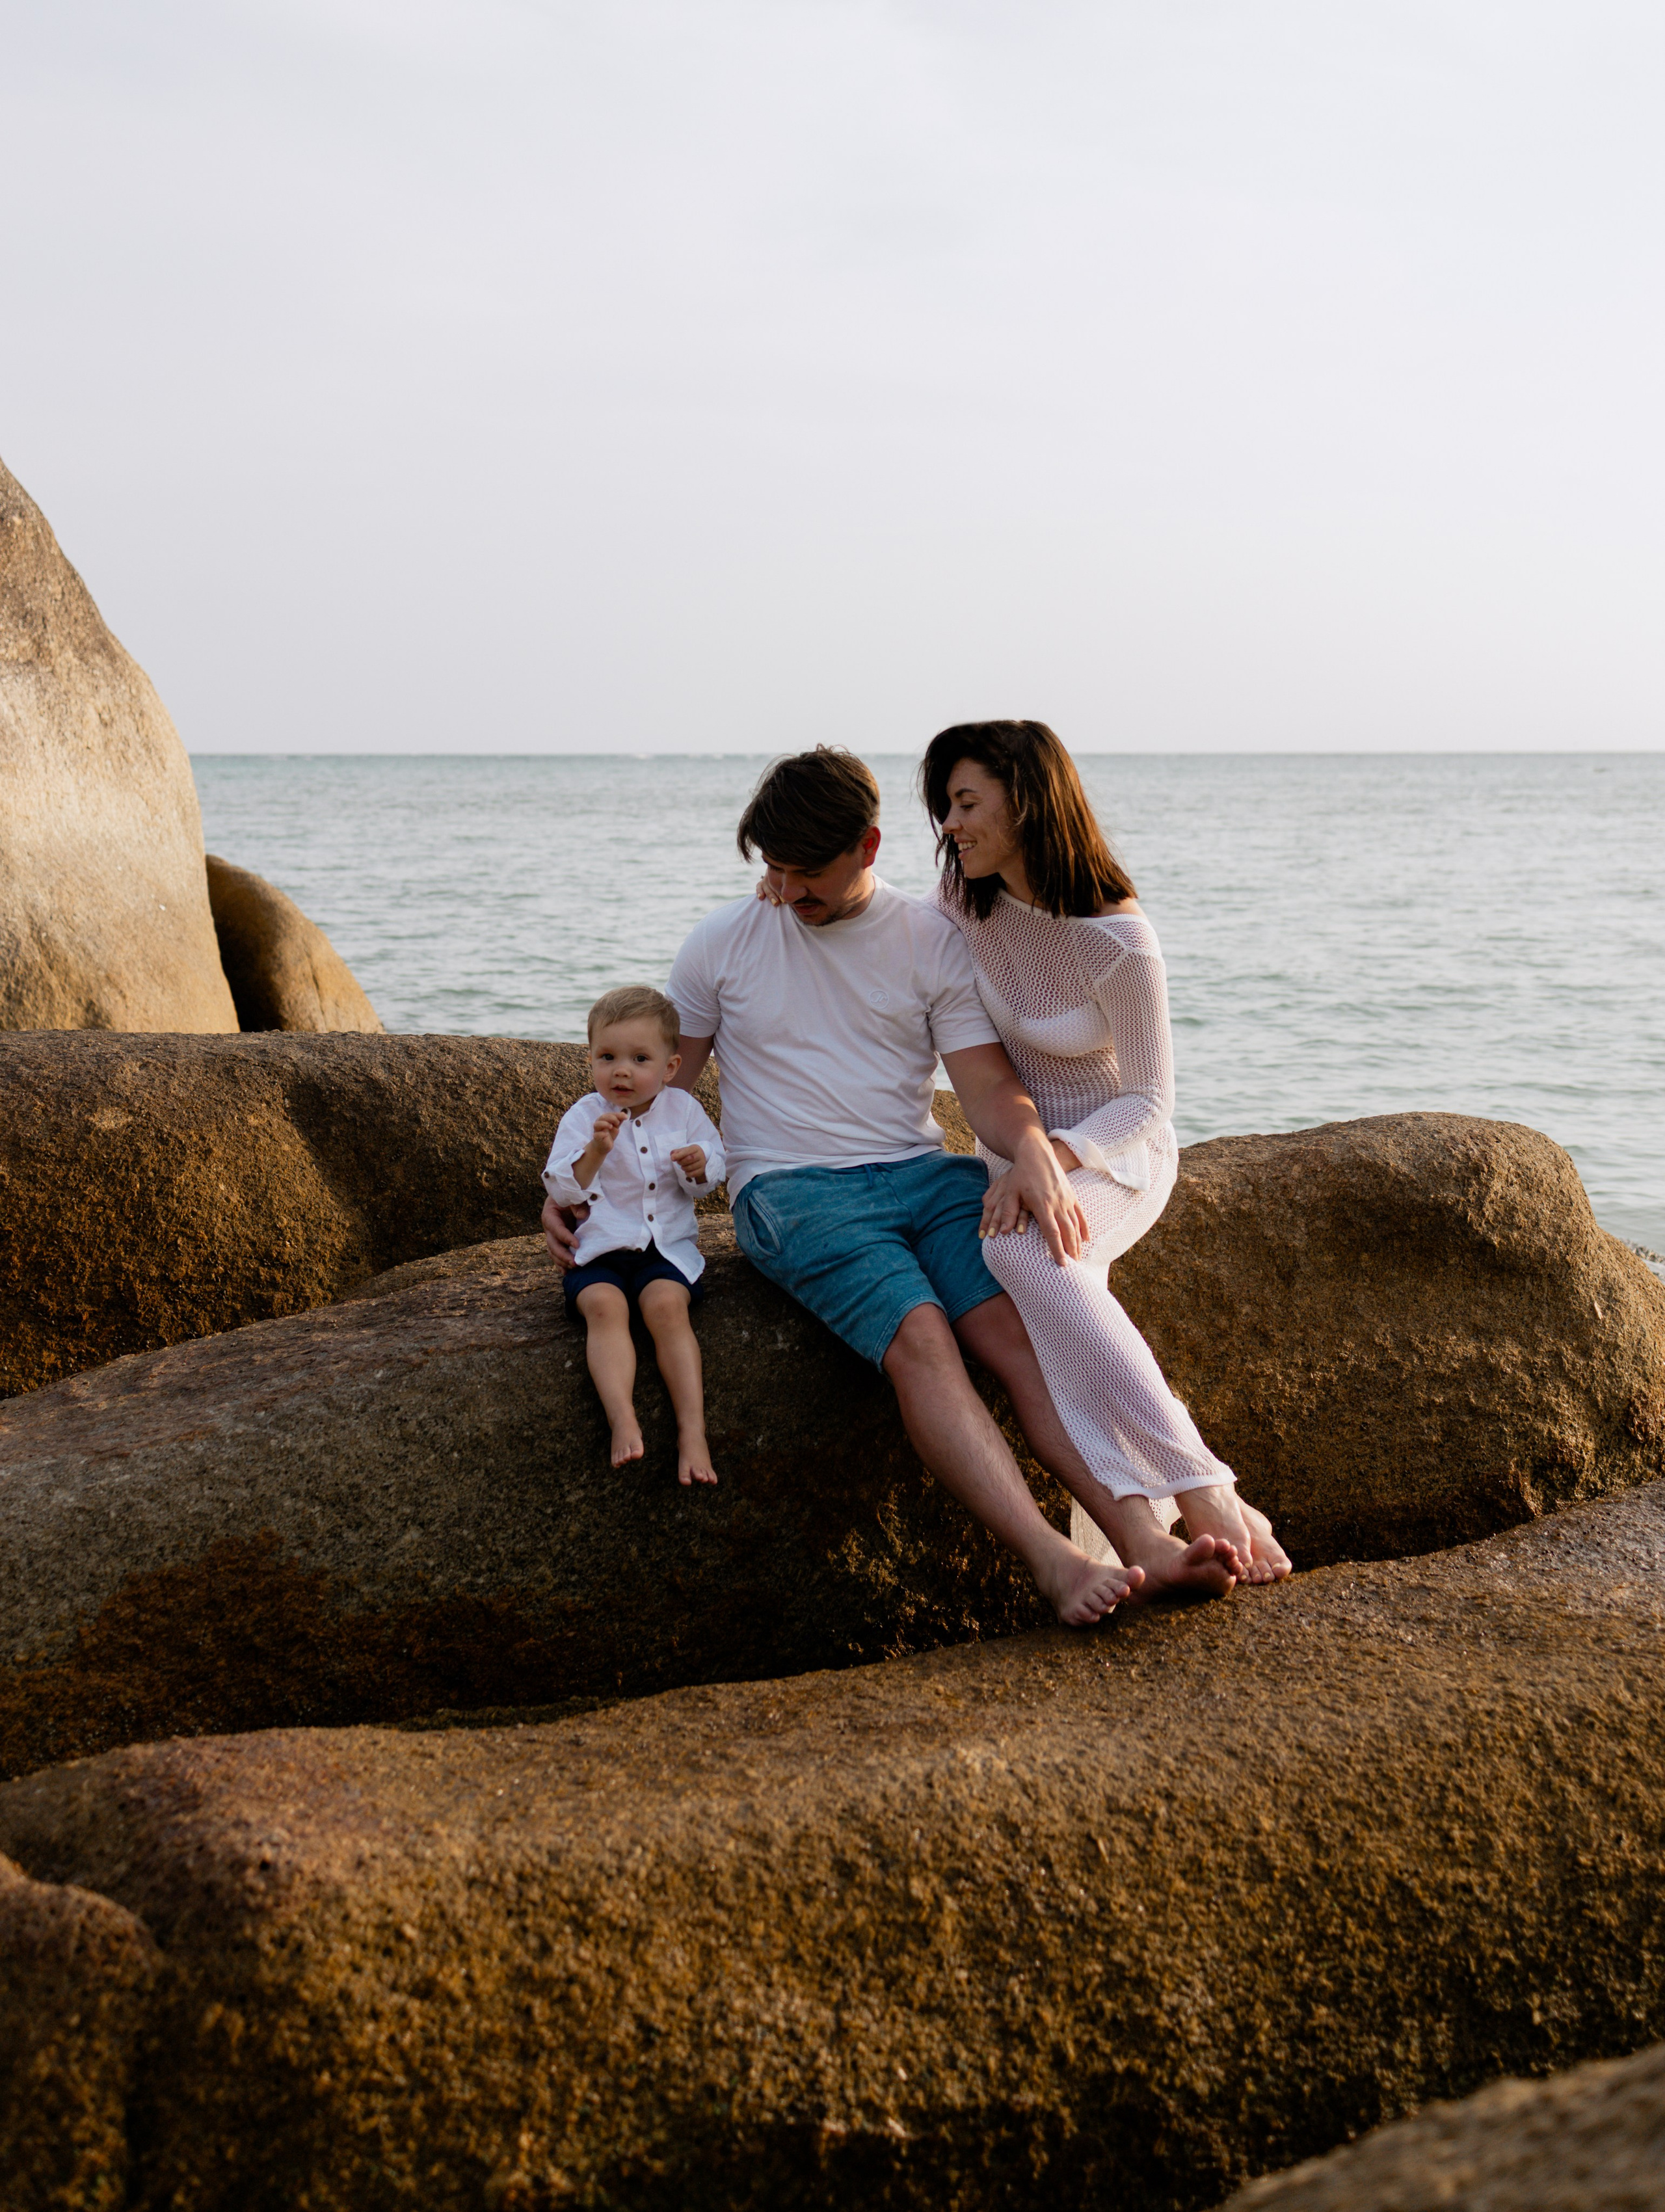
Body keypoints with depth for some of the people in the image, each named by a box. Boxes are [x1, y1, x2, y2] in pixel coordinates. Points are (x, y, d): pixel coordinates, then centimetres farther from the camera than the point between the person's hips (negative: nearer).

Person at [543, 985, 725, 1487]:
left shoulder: (683, 1110, 6)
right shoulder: (584, 1117, 0)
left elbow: (712, 1177, 12)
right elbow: (560, 1190, -8)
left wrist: (699, 1167, -12)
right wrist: (595, 1152, -25)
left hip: (667, 1244, 0)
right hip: (599, 1249, 0)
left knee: (667, 1305, -29)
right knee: (604, 1305, -31)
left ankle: (693, 1430, -36)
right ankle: (623, 1422, -44)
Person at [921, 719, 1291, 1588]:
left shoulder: (1119, 943, -20)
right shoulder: (964, 892, -3)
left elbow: (1148, 1101, -15)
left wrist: (1049, 1161, -28)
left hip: (1116, 1153, -4)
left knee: (1028, 1252, -39)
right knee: (1023, 1257, -34)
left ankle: (1204, 1498, -42)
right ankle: (1142, 1523, -46)